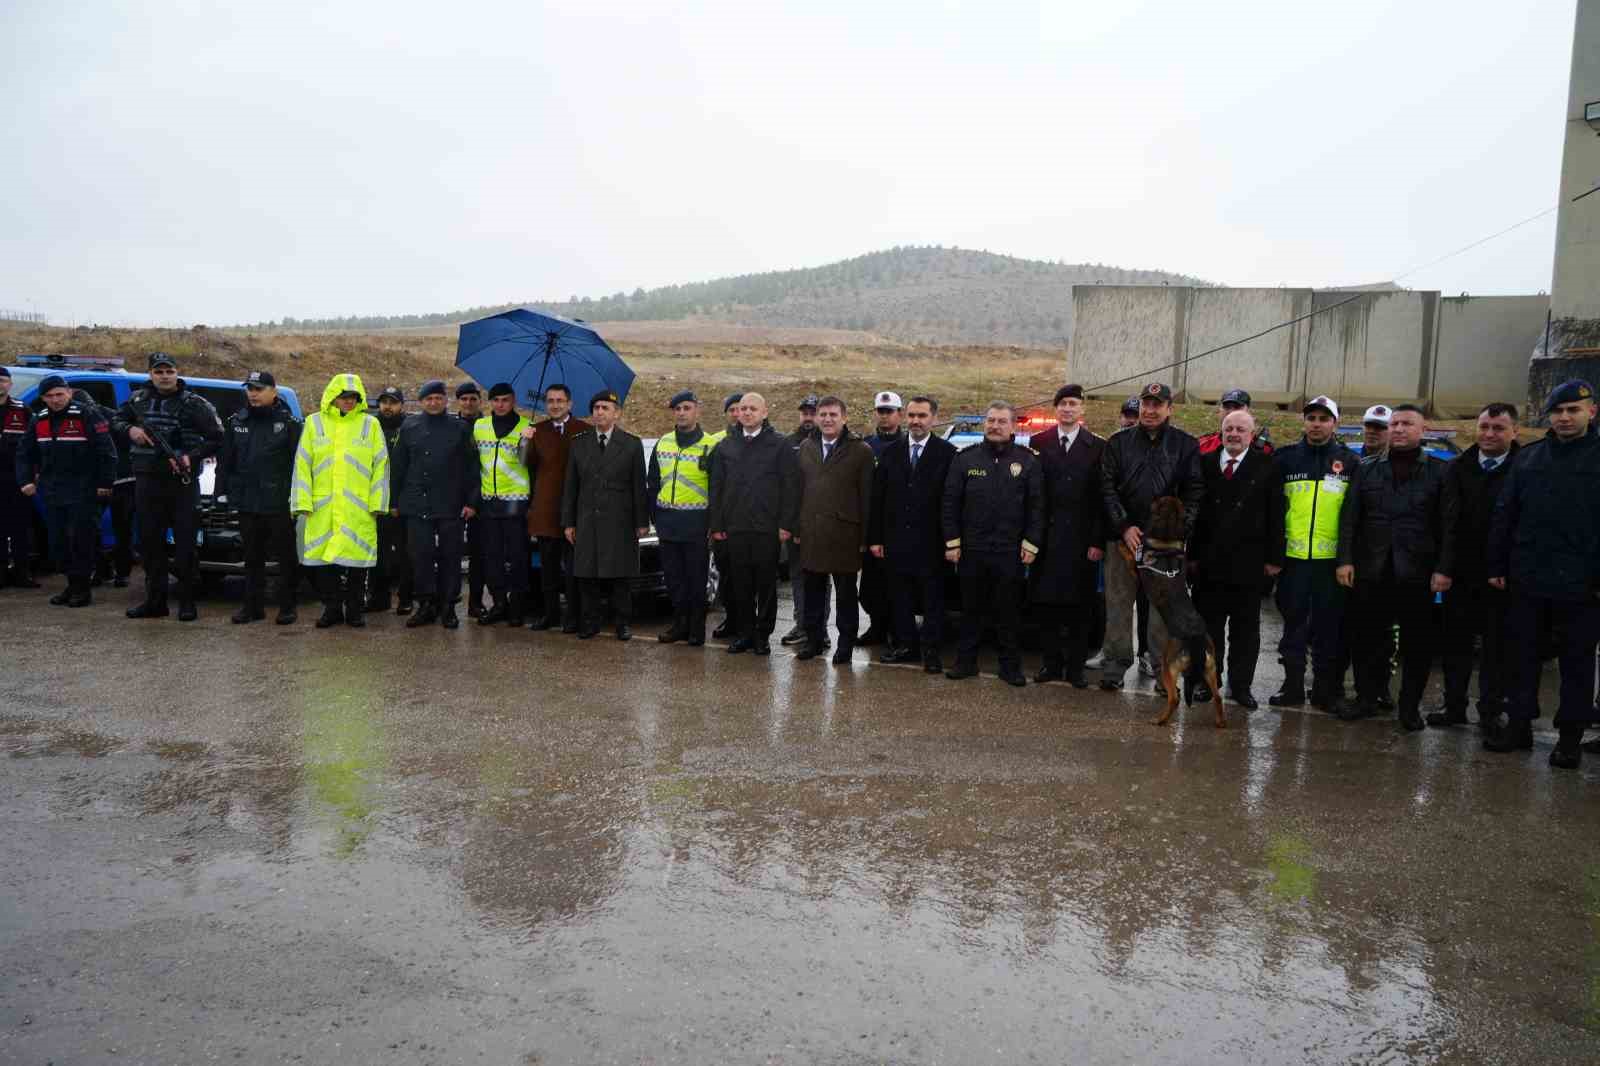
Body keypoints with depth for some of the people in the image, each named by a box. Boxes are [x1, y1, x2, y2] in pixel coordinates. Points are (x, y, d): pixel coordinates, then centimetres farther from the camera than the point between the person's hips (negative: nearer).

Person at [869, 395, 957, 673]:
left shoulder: (947, 453, -4)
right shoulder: (890, 453, 8)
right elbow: (877, 498, 7)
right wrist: (875, 538, 2)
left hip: (930, 542, -4)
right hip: (896, 541, 4)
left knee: (932, 598, 4)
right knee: (900, 598, 12)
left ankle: (931, 649, 13)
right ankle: (907, 644, 23)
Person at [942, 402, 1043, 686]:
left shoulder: (1027, 461, 2)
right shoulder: (965, 458, 4)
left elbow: (1036, 506, 1)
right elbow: (950, 502, 4)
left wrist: (1031, 544, -5)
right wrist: (952, 542, -1)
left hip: (1010, 552, -1)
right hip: (971, 549, 1)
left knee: (1008, 611, 6)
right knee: (971, 609, 10)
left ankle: (1010, 666, 16)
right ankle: (966, 661, 19)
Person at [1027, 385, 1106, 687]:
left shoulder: (1098, 447, 2)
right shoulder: (1039, 443, 6)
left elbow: (1102, 498, -1)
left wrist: (1098, 541, -7)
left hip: (1081, 539, -1)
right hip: (1047, 537, 1)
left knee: (1079, 606, 4)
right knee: (1045, 603, 4)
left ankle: (1075, 666, 14)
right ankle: (1051, 662, 16)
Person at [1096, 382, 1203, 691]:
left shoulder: (1186, 445, 6)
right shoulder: (1119, 442, 8)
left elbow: (1194, 492, 1)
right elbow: (1107, 487, 3)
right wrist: (1124, 527, -7)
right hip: (1123, 538, 1)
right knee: (1118, 606, 4)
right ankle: (1115, 666, 13)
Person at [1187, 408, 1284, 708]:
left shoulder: (1267, 467, -1)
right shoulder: (1205, 464, 4)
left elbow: (1275, 516, -2)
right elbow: (1196, 511, 4)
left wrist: (1274, 558, -6)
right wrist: (1193, 555, 1)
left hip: (1248, 565, -1)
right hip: (1209, 563, 1)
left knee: (1246, 628, 8)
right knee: (1208, 625, 9)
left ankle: (1240, 684, 16)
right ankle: (1206, 680, 19)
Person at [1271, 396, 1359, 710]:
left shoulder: (1350, 462, 5)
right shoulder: (1285, 458, 6)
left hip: (1332, 558, -1)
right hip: (1293, 556, 1)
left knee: (1330, 626, 5)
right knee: (1293, 622, 7)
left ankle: (1326, 689, 15)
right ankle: (1292, 684, 16)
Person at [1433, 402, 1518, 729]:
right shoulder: (1459, 467, 5)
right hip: (1461, 573, 4)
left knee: (1496, 646, 7)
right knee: (1456, 641, 11)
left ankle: (1490, 710, 17)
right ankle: (1454, 705, 21)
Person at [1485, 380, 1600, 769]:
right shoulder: (1529, 457, 8)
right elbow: (1504, 516, 9)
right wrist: (1498, 566, 5)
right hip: (1528, 580, 3)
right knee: (1523, 657, 11)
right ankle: (1519, 723, 21)